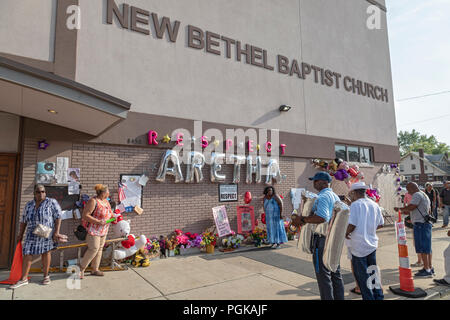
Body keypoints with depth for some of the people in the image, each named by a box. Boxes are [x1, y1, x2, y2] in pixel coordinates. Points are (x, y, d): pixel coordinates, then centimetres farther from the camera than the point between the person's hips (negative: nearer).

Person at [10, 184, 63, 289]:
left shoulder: (52, 202, -6)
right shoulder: (28, 205, 8)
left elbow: (58, 217, -10)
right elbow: (23, 220, 16)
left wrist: (56, 232, -15)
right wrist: (20, 234, 15)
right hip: (32, 234, 4)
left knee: (46, 252, 4)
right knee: (27, 253, 2)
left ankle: (46, 276, 17)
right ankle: (23, 279, 14)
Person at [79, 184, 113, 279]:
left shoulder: (106, 201, 10)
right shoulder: (93, 201, -16)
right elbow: (85, 215, -19)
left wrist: (112, 216, 3)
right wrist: (98, 222, -25)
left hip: (103, 230, 8)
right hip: (93, 229, -8)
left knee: (100, 249, 10)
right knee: (94, 249, -9)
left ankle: (95, 269, 21)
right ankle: (82, 268, 9)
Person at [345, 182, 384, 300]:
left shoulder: (355, 204, -16)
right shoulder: (375, 205, 4)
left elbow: (352, 225, -23)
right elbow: (381, 224, 13)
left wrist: (346, 234, -6)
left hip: (359, 247, -7)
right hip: (372, 244, 7)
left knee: (362, 276, 6)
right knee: (373, 273, 20)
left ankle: (369, 297, 14)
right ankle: (378, 296, 29)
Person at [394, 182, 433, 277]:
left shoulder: (417, 195, -12)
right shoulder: (424, 195, 20)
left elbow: (411, 207, -24)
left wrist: (400, 209, -10)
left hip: (420, 224, -10)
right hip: (426, 223, 10)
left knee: (422, 248, -6)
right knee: (427, 247, 16)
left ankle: (427, 270, -2)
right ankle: (430, 267, 24)